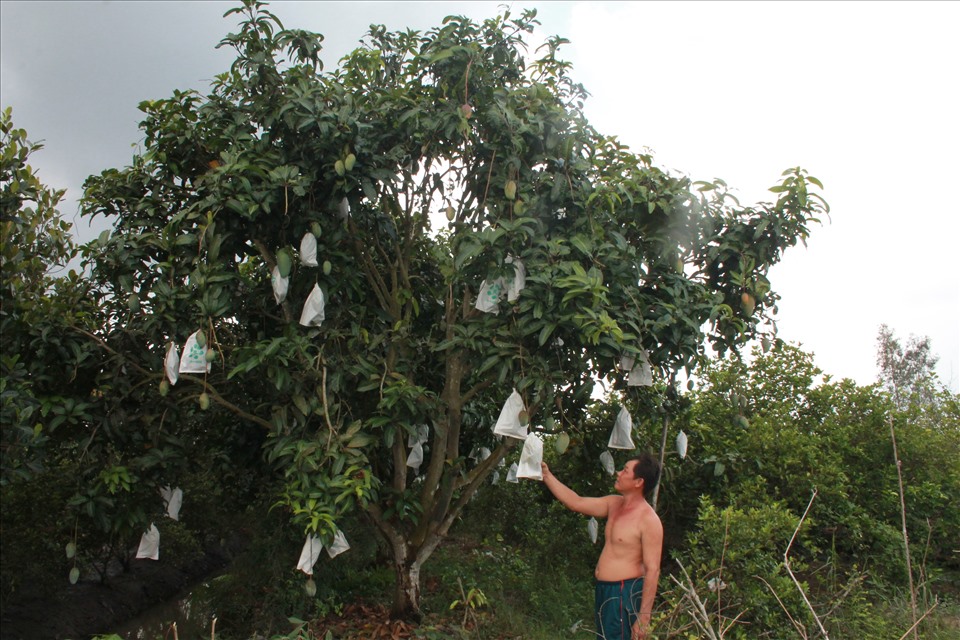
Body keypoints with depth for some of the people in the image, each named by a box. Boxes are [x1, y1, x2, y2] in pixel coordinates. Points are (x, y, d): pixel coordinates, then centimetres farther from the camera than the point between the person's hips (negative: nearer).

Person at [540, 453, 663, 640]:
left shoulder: (649, 520, -17)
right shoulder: (614, 504, 7)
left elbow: (653, 570, -18)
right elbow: (576, 502, 15)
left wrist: (643, 617, -20)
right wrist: (547, 476, 11)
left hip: (624, 595, -8)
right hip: (603, 590, 8)